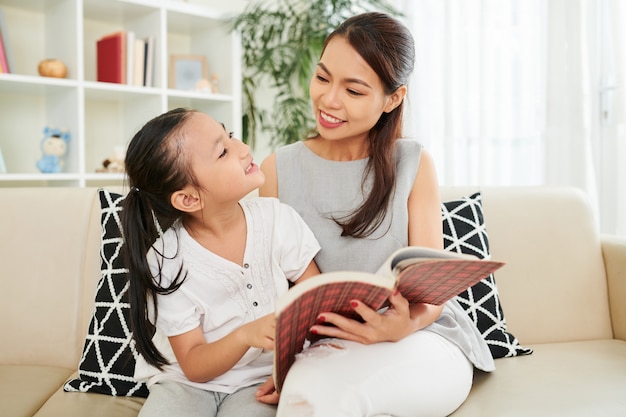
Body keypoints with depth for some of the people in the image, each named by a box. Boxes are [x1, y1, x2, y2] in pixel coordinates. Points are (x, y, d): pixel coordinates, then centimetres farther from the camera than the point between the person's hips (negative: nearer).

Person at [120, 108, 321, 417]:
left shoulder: (277, 219, -12)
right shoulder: (167, 260, -17)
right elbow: (193, 366, -13)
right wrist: (245, 335, -33)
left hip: (259, 381, 1)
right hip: (187, 382, 0)